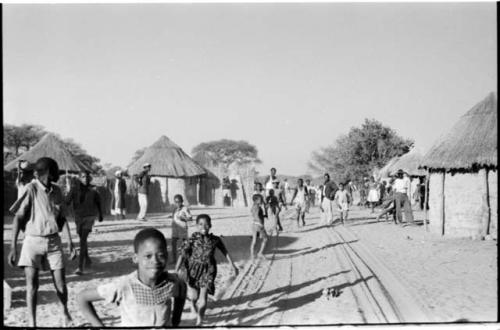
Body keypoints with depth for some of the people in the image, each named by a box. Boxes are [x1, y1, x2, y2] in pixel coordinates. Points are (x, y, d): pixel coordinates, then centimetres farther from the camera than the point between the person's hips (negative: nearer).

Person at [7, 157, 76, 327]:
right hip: (33, 241, -3)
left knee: (60, 283, 4)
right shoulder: (31, 189, -11)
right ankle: (32, 323, 2)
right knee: (32, 284, -10)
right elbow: (18, 218, -11)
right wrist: (13, 247, -15)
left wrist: (70, 242, 6)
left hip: (54, 241, 3)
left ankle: (65, 313, 30)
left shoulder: (57, 191, 2)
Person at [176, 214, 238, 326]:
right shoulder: (193, 239, -14)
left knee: (203, 298, -3)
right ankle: (192, 301, 35)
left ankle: (199, 319, 22)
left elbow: (225, 252, 5)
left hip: (208, 270, 1)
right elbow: (183, 255, -14)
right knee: (193, 296, -5)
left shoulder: (215, 240, -9)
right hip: (193, 268, -1)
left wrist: (233, 266, 11)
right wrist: (176, 271, -21)